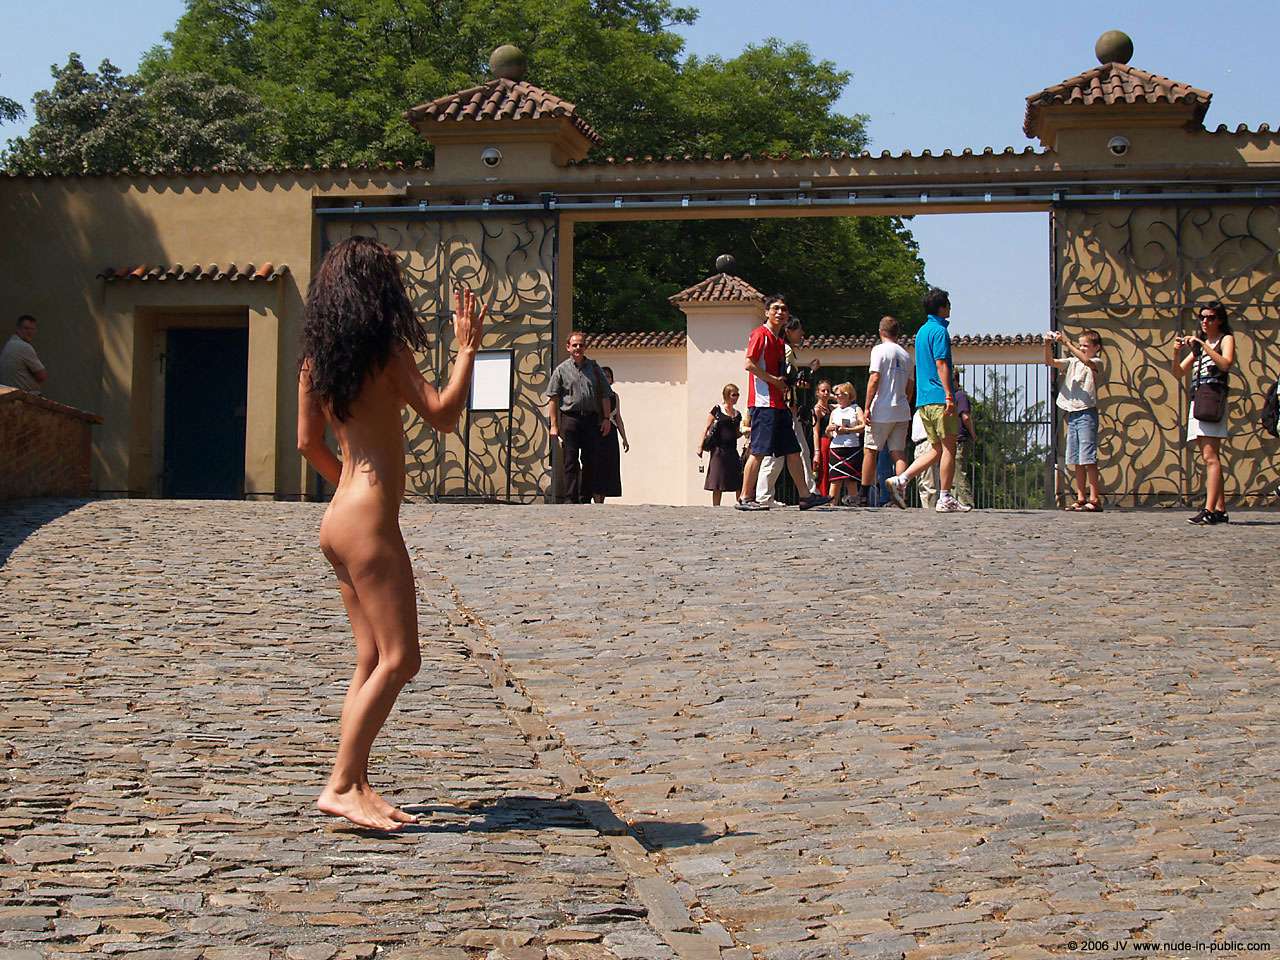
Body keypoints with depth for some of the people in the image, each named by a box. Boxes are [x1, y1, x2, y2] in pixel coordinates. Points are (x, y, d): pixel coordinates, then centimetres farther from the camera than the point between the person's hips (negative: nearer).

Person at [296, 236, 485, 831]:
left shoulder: (316, 359, 11)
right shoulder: (387, 351, -11)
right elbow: (442, 415, -14)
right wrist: (467, 348, -5)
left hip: (340, 518, 9)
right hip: (369, 520, -9)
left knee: (372, 661, 12)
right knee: (399, 659, -7)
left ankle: (356, 786, 12)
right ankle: (340, 787, -9)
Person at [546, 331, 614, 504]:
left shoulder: (594, 368, 13)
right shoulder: (561, 370, 6)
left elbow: (605, 395, 14)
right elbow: (552, 398, 3)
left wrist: (607, 418, 4)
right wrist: (554, 425, -5)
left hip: (591, 419, 3)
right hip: (570, 419, -3)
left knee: (590, 461, 4)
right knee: (570, 462, -5)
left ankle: (585, 499, 12)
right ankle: (569, 499, -7)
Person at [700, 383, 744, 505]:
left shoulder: (737, 414, 13)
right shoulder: (717, 410, -1)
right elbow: (707, 428, 0)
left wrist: (743, 432, -2)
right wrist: (700, 447, -5)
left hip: (732, 451, 5)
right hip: (718, 450, -5)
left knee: (739, 481, -3)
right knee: (718, 482, -2)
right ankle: (716, 507, 3)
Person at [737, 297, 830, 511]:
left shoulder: (780, 341, 21)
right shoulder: (760, 334, -7)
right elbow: (749, 364, -16)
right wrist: (774, 380, -13)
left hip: (779, 403, 9)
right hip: (764, 403, -9)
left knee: (792, 450, 9)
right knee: (759, 451, -9)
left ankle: (805, 496, 13)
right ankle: (745, 498, -6)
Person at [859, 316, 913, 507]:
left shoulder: (880, 350, -5)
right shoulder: (906, 355, 13)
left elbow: (874, 379, -14)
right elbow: (910, 385, 16)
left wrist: (867, 407, -12)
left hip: (882, 412, -5)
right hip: (902, 412, 5)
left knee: (870, 451, 4)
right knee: (899, 453, 3)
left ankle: (864, 495, 6)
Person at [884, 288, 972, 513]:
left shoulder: (922, 331, 20)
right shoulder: (939, 331, -9)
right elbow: (941, 364, -17)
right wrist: (949, 395, -20)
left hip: (923, 399, 9)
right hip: (939, 397, -9)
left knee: (936, 449, 12)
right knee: (948, 448, -4)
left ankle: (900, 480, 0)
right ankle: (945, 499, -4)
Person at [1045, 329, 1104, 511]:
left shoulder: (1096, 363, -1)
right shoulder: (1072, 362, 15)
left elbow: (1086, 361, -23)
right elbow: (1050, 361, 5)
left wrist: (1067, 343, -25)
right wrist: (1048, 345, -12)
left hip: (1087, 413, -7)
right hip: (1072, 413, 7)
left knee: (1088, 458, -11)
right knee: (1076, 460, 7)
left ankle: (1094, 498, -11)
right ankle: (1081, 498, 11)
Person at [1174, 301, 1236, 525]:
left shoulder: (1226, 339, 5)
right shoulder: (1198, 344, 23)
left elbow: (1226, 364, -15)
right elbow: (1179, 372, 17)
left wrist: (1203, 345, -17)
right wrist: (1177, 352, -1)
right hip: (1196, 401, 8)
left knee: (1210, 456, -17)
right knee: (1209, 458, 7)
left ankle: (1209, 511, -25)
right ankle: (1220, 509, 10)